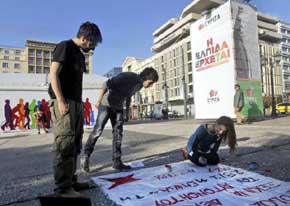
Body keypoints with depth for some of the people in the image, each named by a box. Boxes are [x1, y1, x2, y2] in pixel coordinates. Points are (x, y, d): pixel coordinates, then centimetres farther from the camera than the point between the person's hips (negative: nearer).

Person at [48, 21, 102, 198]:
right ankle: (63, 187, -3)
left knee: (75, 145, 9)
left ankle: (71, 181, 19)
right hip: (64, 102, -9)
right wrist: (61, 101, -20)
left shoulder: (81, 54, 22)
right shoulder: (65, 47, -3)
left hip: (77, 102, 9)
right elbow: (53, 74, -11)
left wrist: (80, 104, 15)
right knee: (65, 144, -11)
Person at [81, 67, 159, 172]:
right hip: (106, 104, -7)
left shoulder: (139, 84, 2)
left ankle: (117, 161, 7)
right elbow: (107, 84, -24)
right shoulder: (128, 77, -23)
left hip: (118, 107, 7)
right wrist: (99, 100, -25)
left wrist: (127, 112, 15)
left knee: (118, 133, 2)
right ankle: (86, 156, 10)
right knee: (97, 131, -6)